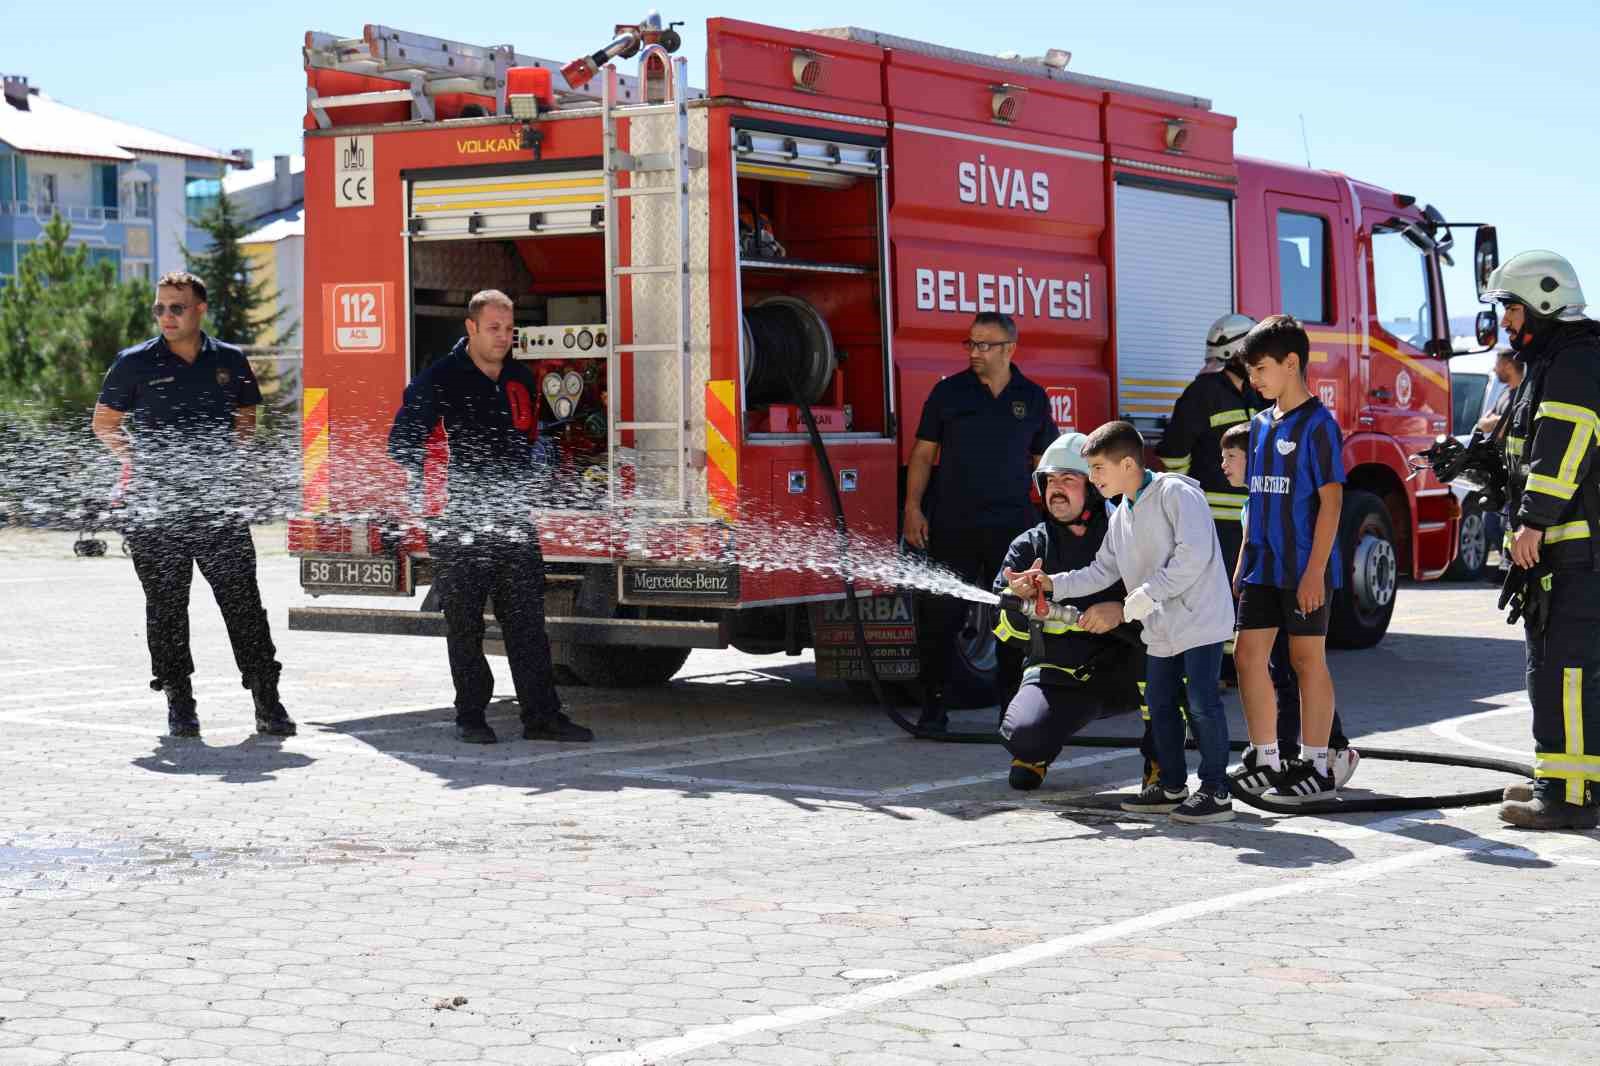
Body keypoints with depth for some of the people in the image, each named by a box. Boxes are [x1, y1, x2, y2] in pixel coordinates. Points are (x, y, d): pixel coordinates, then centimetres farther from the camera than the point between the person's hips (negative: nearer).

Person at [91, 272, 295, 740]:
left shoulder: (229, 360, 6)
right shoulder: (135, 363, 1)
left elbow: (246, 418, 20)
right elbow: (104, 423, 9)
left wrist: (235, 462, 5)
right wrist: (138, 459, -3)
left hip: (218, 499, 1)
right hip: (155, 505, -1)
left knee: (243, 599, -3)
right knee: (166, 604, 5)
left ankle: (267, 703, 1)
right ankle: (179, 704, 15)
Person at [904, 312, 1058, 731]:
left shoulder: (1033, 398, 7)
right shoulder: (948, 391, 3)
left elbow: (1043, 462, 14)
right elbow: (924, 453, 5)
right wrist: (913, 509, -3)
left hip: (1012, 526, 1)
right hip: (953, 527, -1)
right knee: (940, 617, -1)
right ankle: (933, 705, 7)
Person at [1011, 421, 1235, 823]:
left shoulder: (1177, 493, -14)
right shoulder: (1122, 516, 13)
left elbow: (1192, 556, -23)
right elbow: (1102, 571, 18)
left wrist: (1134, 603, -24)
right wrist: (1052, 584, 5)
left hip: (1200, 618, -9)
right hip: (1162, 629, 9)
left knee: (1202, 703, -8)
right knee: (1159, 703, 14)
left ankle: (1216, 792, -1)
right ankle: (1172, 786, 25)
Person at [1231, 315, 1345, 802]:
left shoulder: (1317, 424, -11)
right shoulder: (1261, 424, 12)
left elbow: (1331, 500, -14)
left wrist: (1315, 570, -18)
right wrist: (1243, 561, 15)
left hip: (1305, 568, -7)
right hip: (1263, 567, 7)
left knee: (1307, 659, -1)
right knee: (1248, 653, 6)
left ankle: (1315, 767, 6)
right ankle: (1264, 758, 15)